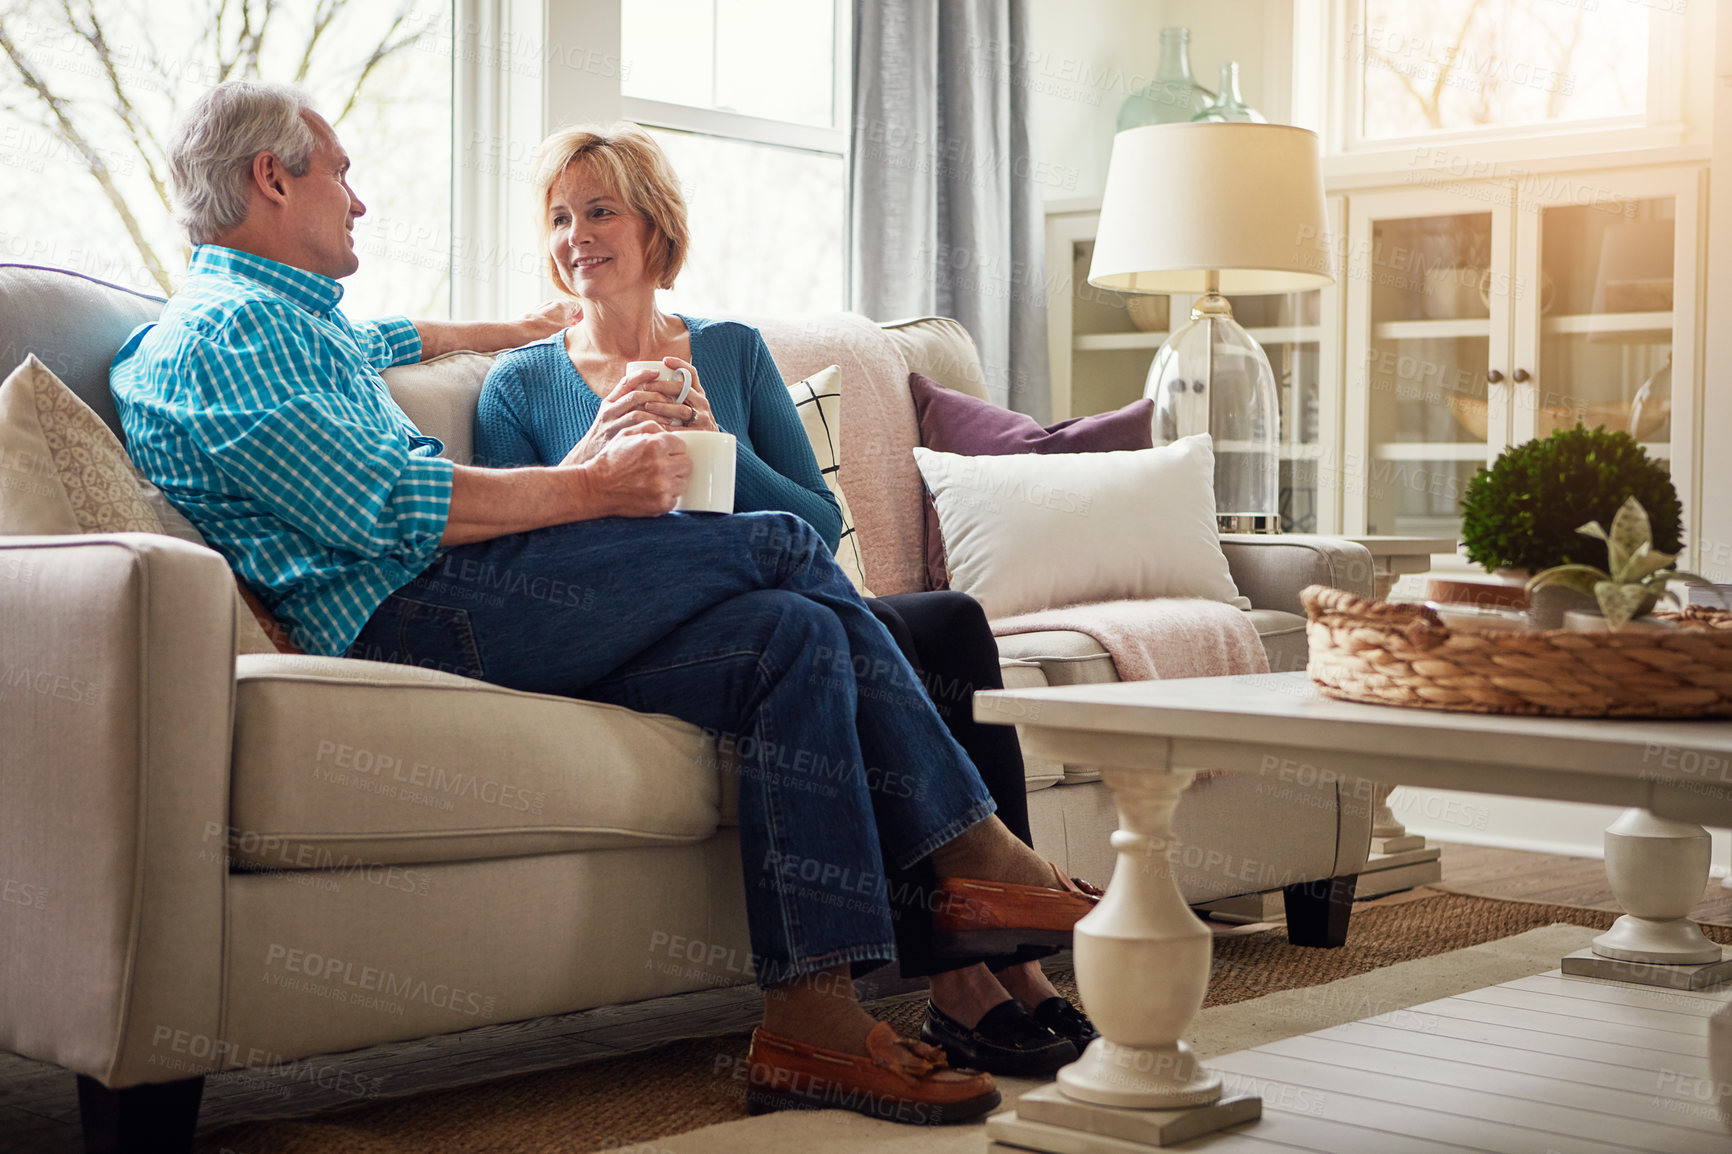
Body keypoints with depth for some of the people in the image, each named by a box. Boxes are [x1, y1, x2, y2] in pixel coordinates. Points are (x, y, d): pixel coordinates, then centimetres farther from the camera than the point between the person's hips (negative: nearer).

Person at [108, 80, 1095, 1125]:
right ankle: (974, 852, -7)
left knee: (795, 636, -7)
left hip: (460, 616, 11)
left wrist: (513, 330, 64)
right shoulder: (215, 335, -5)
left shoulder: (294, 319, 29)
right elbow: (386, 507, -18)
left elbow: (385, 340, 54)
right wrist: (593, 488, -13)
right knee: (782, 546, -15)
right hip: (409, 616, -10)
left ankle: (814, 1019, -15)